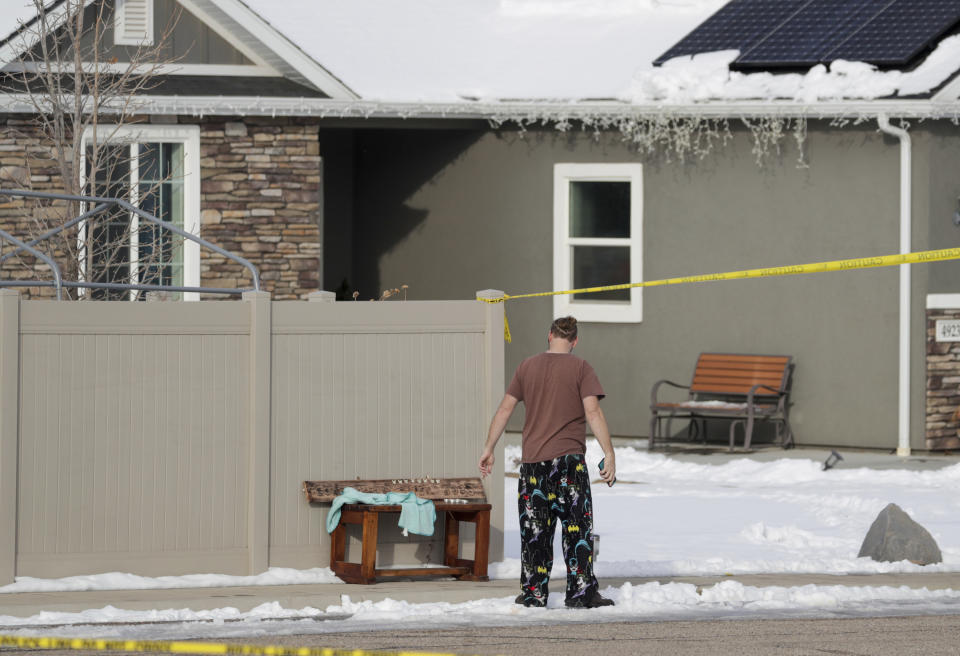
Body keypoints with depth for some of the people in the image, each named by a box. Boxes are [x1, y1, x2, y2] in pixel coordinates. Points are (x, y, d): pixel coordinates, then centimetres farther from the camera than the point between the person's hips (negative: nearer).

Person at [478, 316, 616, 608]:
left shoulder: (528, 366, 8)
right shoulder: (580, 368, -2)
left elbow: (505, 409, 9)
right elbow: (592, 412, -11)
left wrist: (489, 448, 16)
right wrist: (609, 454, -10)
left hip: (533, 461, 3)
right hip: (569, 458, -3)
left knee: (534, 530, 8)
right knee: (577, 528, 1)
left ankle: (533, 593, 8)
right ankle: (581, 592, -2)